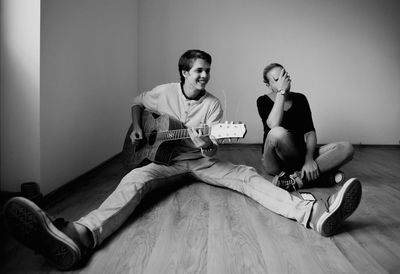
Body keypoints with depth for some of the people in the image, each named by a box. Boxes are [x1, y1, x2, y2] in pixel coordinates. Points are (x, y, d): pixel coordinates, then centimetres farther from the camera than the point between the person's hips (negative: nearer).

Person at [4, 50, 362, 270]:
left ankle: (313, 213, -40)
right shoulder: (164, 92, 3)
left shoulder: (213, 104, 0)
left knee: (247, 175, -24)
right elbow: (138, 102, 22)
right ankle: (80, 235, -60)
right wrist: (137, 127, 4)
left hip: (202, 160, 2)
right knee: (135, 179, -33)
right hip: (167, 158, -1)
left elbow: (213, 149, -6)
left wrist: (205, 146, -30)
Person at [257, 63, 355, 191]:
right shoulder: (263, 101, -2)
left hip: (300, 154, 5)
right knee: (278, 133, -38)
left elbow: (310, 132, -2)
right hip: (275, 164, -4)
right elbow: (274, 126, -25)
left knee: (346, 148, -17)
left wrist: (309, 158, -21)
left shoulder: (300, 98, 9)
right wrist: (281, 92, -19)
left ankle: (298, 178, -31)